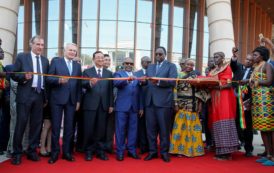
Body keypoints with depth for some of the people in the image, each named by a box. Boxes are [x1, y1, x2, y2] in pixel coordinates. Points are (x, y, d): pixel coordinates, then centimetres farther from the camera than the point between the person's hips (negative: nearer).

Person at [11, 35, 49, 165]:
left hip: (39, 95, 4)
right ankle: (17, 153, 14)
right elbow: (14, 75, 0)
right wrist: (24, 77, -20)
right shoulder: (21, 57, 2)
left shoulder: (45, 60, 13)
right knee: (21, 123, 1)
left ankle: (32, 151, 21)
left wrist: (46, 96, 7)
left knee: (36, 124, 8)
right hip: (25, 95, -4)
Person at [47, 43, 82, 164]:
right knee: (55, 126, 4)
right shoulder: (56, 61, 3)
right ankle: (55, 152, 16)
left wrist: (78, 100, 6)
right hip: (57, 99, -3)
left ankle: (66, 152, 19)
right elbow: (48, 78, -3)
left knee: (69, 127, 7)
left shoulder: (77, 65, 13)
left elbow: (79, 84, 10)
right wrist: (59, 80, -22)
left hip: (71, 100, 3)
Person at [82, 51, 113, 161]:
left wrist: (111, 105, 4)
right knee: (89, 129, 3)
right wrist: (90, 83, -34)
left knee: (101, 129, 7)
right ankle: (89, 151, 17)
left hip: (104, 105, 2)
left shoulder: (109, 73, 12)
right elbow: (83, 85, -12)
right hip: (90, 104, -2)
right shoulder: (87, 71, 5)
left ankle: (100, 150, 18)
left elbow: (110, 90, 9)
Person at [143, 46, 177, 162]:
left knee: (164, 128, 3)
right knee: (151, 127, 7)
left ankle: (164, 152, 16)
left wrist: (158, 81, -22)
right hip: (150, 101, 5)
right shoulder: (150, 67, 20)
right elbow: (147, 82, 13)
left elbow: (173, 82, -11)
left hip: (164, 101, -4)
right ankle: (152, 151, 19)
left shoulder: (171, 66, 4)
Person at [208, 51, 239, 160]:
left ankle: (227, 152, -10)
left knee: (224, 122, -12)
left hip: (225, 97, -6)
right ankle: (221, 151, 5)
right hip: (215, 98, 7)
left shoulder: (227, 68, 3)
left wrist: (219, 86, -21)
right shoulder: (213, 71, 22)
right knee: (217, 122, 2)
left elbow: (229, 84, -8)